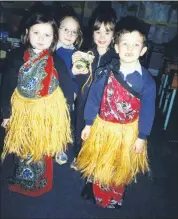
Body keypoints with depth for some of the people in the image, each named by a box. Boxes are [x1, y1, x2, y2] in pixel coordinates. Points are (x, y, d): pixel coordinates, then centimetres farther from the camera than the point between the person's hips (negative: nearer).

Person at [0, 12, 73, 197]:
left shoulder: (56, 62, -14)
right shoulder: (16, 57, -10)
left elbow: (68, 90, -7)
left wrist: (61, 113, -5)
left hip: (47, 113, -2)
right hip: (22, 110, 2)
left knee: (41, 151, 16)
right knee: (22, 149, 19)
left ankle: (38, 185, 41)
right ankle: (22, 182, 46)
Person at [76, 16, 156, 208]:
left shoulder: (146, 80, -15)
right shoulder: (104, 73, -13)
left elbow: (147, 111, -8)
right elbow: (93, 98, -6)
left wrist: (142, 137, -4)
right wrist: (88, 124, -1)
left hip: (128, 132, 0)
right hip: (102, 127, 1)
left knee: (121, 169, 19)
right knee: (99, 165, 20)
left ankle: (115, 199, 46)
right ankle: (98, 195, 47)